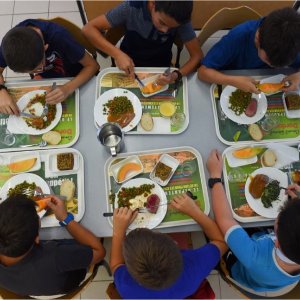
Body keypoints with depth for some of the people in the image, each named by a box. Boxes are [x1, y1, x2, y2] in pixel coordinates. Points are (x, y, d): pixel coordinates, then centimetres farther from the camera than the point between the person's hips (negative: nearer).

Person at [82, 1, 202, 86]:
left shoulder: (180, 19, -22)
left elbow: (197, 55, -18)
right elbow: (89, 29, -23)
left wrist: (176, 75, -36)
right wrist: (117, 54, -36)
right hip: (129, 67, 0)